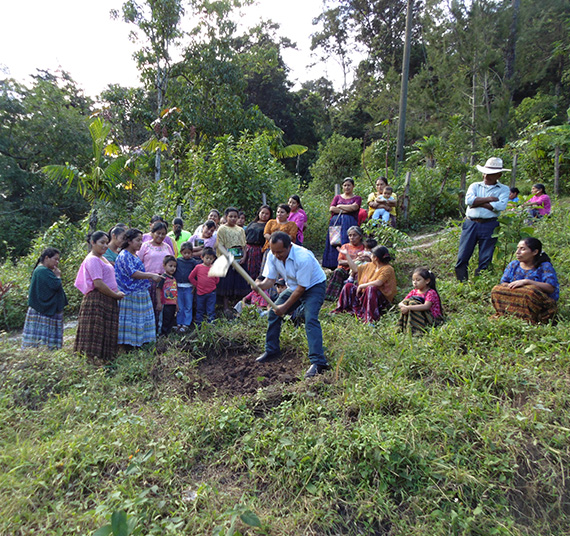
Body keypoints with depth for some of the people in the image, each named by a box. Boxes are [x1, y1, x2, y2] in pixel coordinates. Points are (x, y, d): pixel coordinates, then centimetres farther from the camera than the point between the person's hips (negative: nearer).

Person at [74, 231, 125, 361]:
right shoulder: (92, 259, -10)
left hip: (108, 301, 10)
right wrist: (116, 295, -11)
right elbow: (98, 283, -19)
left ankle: (104, 359, 13)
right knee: (96, 335, -8)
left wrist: (117, 293, 9)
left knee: (106, 334, 9)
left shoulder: (102, 259, 20)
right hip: (97, 300, -10)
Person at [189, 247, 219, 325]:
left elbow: (217, 280, 10)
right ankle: (198, 323, 24)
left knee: (211, 310, 4)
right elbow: (191, 277, 4)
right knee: (199, 309, 12)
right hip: (200, 293, 0)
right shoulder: (198, 267, -3)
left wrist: (212, 285, 2)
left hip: (211, 293, 0)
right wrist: (197, 285, 1)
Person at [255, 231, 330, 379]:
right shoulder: (272, 256, -14)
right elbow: (270, 279, -8)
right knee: (273, 312, 4)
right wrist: (260, 285, -32)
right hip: (293, 287, 7)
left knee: (310, 319, -26)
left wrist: (285, 307, -20)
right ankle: (271, 350, 22)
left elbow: (302, 288, -27)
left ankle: (318, 362, -26)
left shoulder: (303, 258, -34)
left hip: (314, 286, -7)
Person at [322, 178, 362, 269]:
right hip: (336, 223, 2)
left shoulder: (357, 198, 15)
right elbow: (331, 209, 4)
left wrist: (339, 206, 4)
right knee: (334, 243, -7)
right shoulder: (337, 197, 21)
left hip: (349, 223, -2)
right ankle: (334, 266, -7)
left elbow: (353, 207, -6)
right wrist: (344, 211, -5)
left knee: (347, 243, -15)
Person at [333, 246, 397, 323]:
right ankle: (340, 310, 7)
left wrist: (361, 286, -20)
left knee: (371, 288, -38)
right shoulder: (370, 265, 9)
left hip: (382, 299, -8)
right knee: (348, 286, 2)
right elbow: (355, 268, 18)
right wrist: (346, 254, 18)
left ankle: (370, 317, -42)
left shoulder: (387, 269, -15)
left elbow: (378, 283, -30)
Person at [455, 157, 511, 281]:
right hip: (470, 224, 2)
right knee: (462, 257, -1)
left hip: (489, 226, -1)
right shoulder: (475, 186, 13)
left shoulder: (504, 189, 8)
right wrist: (489, 199, -8)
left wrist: (478, 202, -8)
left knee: (485, 260, 3)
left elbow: (500, 206, -12)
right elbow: (469, 200, -7)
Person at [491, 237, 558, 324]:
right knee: (496, 290, -21)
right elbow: (503, 283, 7)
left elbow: (551, 288, -14)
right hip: (514, 301, 4)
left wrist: (526, 282, -21)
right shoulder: (513, 265, 15)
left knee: (531, 292, -36)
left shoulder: (545, 266, 2)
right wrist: (511, 286, -17)